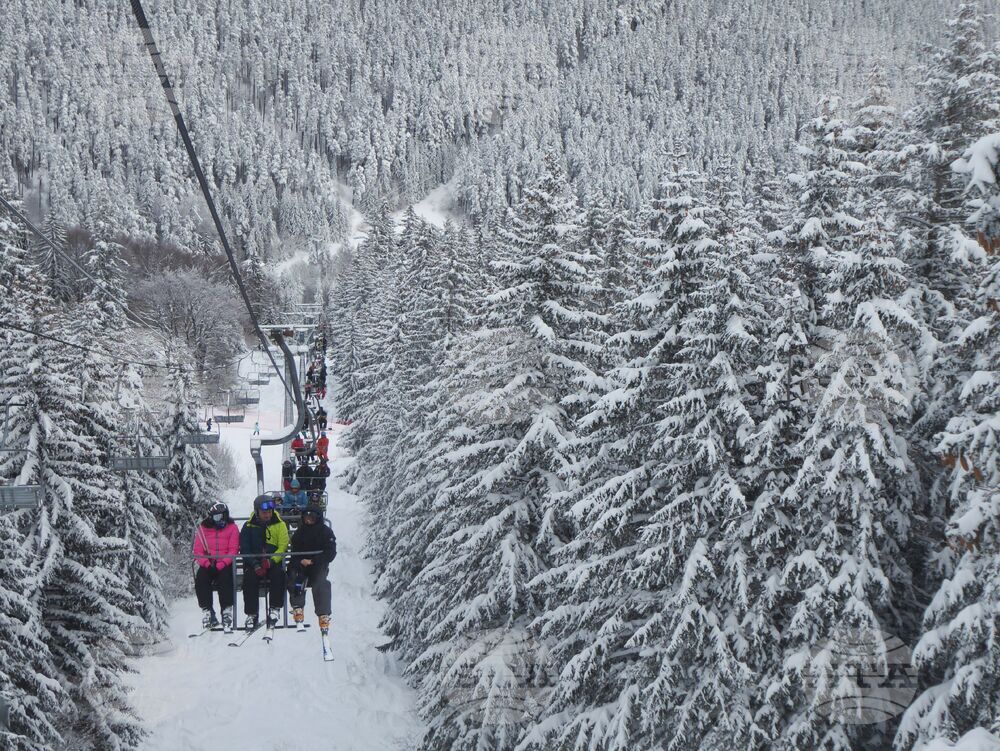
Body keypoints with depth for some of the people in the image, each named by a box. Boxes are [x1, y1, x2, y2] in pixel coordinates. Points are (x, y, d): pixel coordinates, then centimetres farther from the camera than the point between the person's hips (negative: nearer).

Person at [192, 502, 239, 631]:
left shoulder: (232, 528, 4)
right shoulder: (203, 529, 10)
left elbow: (233, 550, -5)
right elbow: (197, 550, 4)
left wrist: (221, 564, -19)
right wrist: (206, 563, -14)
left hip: (225, 564, -2)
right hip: (208, 564, 2)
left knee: (224, 579, -33)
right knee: (200, 579, -26)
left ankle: (227, 612, -30)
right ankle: (207, 612, -23)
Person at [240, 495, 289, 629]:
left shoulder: (280, 525, 4)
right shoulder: (249, 526, 5)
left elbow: (283, 547, -5)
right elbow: (244, 549, -1)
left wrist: (271, 561, -22)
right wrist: (255, 565, -18)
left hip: (274, 562, 0)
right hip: (254, 563, 0)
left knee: (278, 574, -32)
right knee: (249, 578, -30)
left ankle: (274, 609, -24)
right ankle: (251, 614, -23)